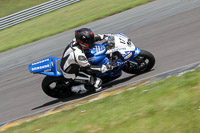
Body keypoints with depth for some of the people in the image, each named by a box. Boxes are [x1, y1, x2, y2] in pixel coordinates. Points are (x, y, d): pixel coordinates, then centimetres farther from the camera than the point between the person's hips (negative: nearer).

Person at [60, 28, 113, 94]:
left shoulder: (76, 41, -15)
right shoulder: (78, 54, -38)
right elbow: (88, 68, -27)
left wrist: (102, 36, 8)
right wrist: (104, 68, -22)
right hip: (71, 74, -9)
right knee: (97, 83, -11)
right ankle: (76, 89, 4)